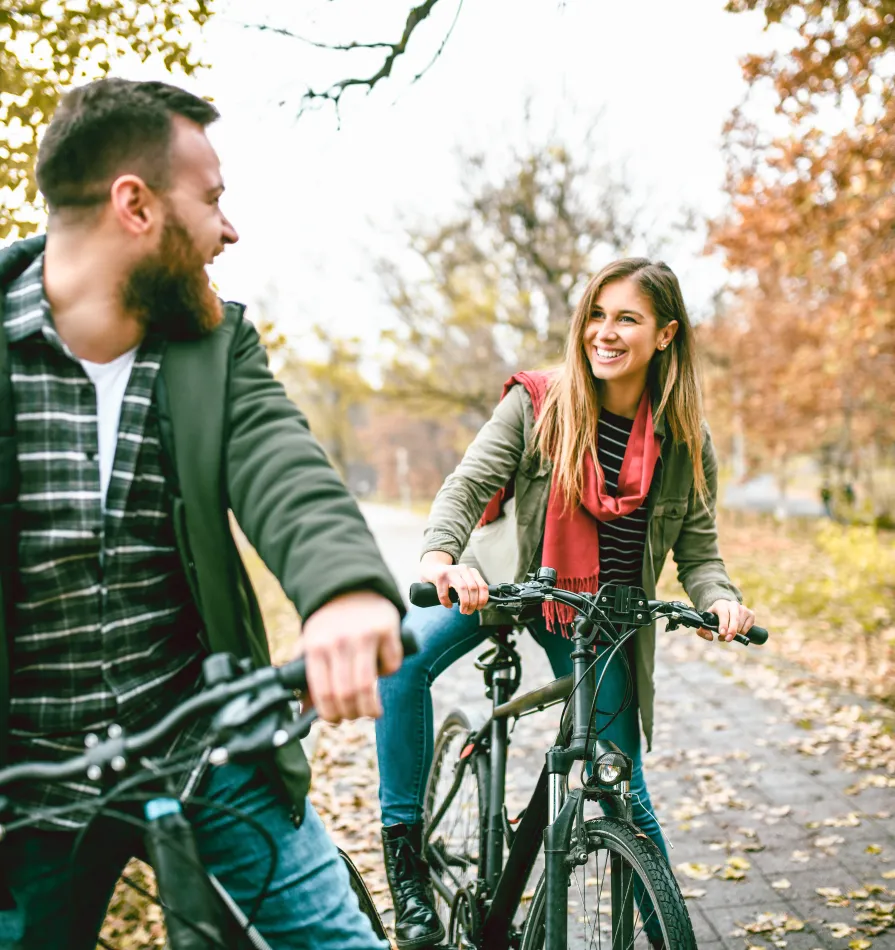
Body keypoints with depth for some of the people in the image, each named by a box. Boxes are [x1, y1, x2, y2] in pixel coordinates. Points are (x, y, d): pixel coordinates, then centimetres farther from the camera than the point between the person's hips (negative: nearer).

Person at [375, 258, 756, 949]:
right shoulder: (537, 403, -12)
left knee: (623, 794, 4)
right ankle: (405, 851, -11)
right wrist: (440, 557, -38)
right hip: (505, 578, -1)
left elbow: (699, 550, 0)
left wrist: (721, 600, -22)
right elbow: (467, 485, -18)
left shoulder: (687, 444, -6)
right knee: (403, 660, -28)